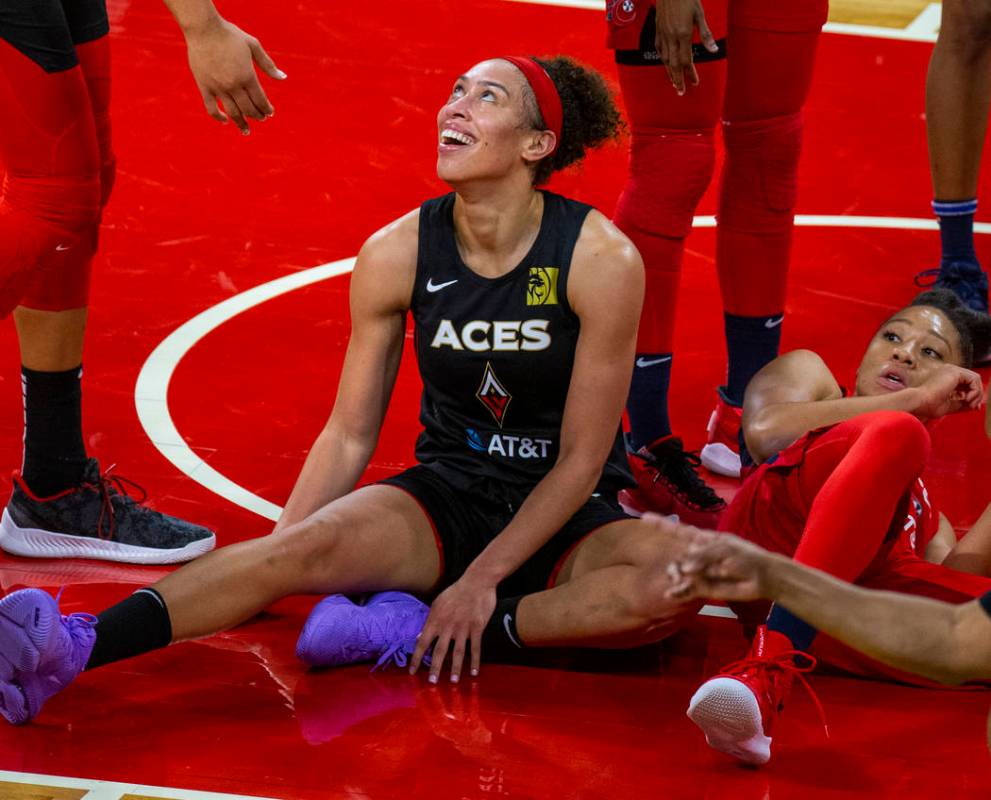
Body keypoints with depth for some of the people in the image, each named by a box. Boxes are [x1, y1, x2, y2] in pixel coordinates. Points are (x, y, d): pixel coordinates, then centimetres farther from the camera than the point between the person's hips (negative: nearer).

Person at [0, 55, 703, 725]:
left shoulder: (603, 260, -16)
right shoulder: (396, 255, -7)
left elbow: (581, 459, -12)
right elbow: (350, 435, 1)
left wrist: (482, 581, -17)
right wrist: (269, 567, -9)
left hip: (568, 516, -1)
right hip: (447, 498, 1)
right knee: (314, 544, -30)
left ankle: (422, 633, -31)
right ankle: (72, 647, -47)